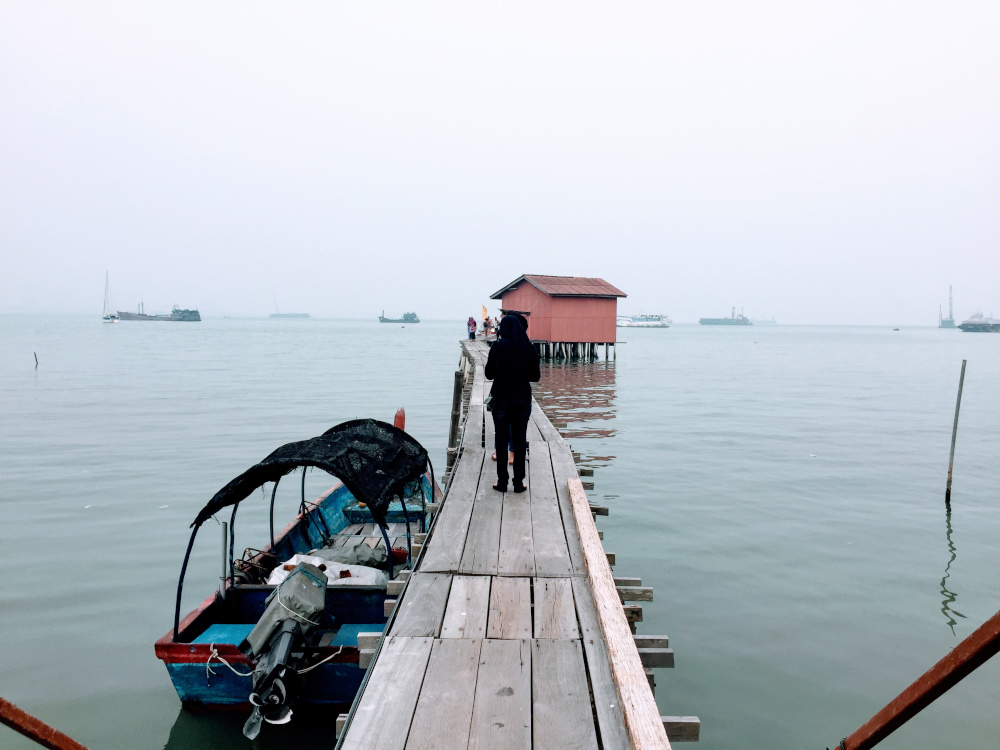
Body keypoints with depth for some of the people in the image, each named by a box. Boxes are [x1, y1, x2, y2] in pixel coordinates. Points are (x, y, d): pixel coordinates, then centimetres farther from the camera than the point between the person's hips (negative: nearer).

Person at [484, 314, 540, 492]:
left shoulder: (499, 346, -9)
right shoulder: (529, 347, -1)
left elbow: (489, 374, -4)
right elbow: (535, 377, 2)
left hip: (502, 399, -2)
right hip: (523, 399, 2)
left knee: (501, 440, 7)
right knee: (520, 441, 9)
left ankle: (502, 481, 11)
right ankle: (519, 482, 11)